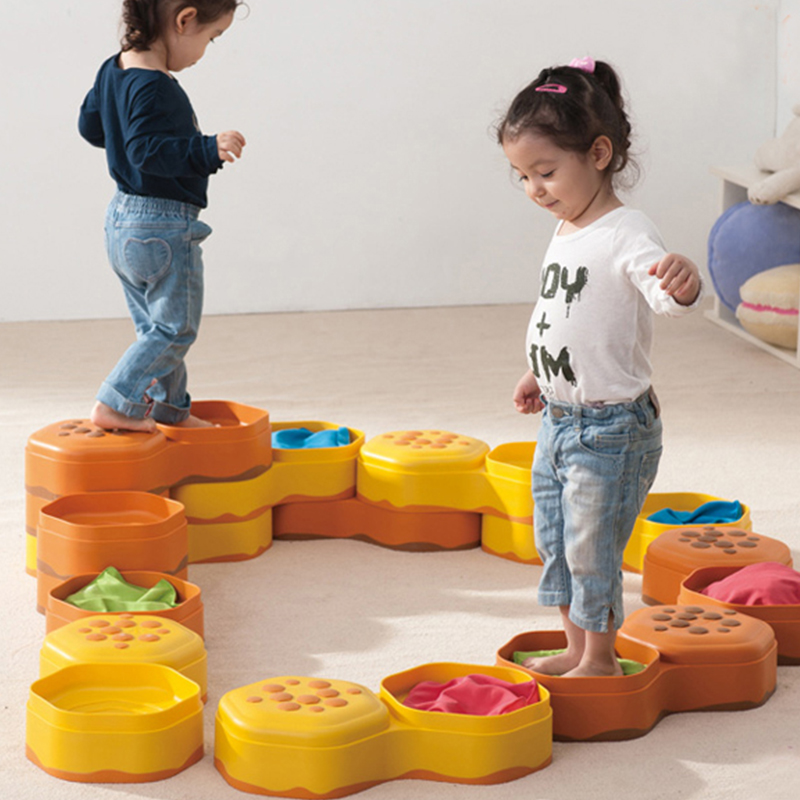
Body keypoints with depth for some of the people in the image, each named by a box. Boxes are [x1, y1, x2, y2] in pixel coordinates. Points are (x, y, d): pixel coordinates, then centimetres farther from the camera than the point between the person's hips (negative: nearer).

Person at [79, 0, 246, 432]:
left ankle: (171, 411, 30)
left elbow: (90, 125, 17)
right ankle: (115, 405, -1)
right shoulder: (154, 89, -24)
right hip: (164, 227, -10)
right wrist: (207, 149, -39)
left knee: (154, 327, 20)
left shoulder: (113, 70, 5)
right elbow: (148, 151, -31)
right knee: (175, 328, 2)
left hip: (122, 219, 10)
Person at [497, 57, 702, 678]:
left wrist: (682, 282, -61)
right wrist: (539, 374, 28)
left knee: (591, 550, 1)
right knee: (553, 544, 17)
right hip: (560, 420, 9)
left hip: (612, 428, -9)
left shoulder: (626, 234, -21)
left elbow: (665, 296, -40)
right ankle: (577, 649, 31)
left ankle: (601, 659, 17)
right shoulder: (566, 231, 7)